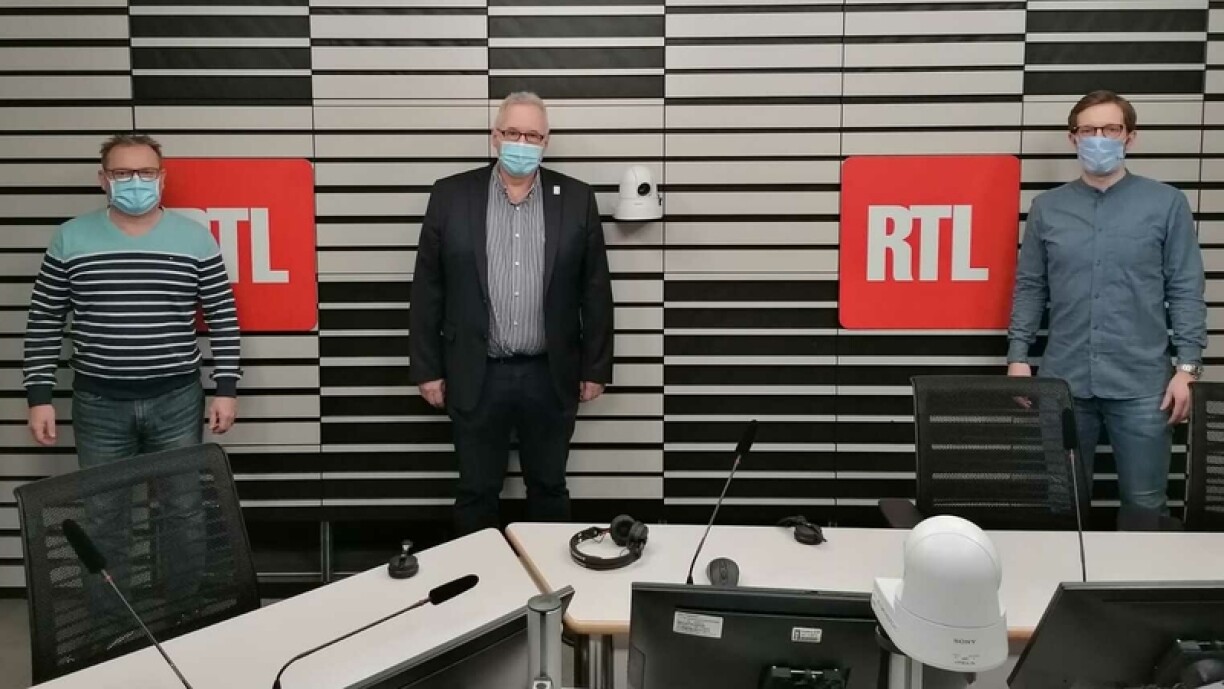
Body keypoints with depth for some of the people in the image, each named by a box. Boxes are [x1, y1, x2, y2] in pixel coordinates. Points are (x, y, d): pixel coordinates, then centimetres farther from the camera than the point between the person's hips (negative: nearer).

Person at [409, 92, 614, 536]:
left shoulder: (576, 199, 0)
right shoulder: (451, 196, -1)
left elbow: (595, 291, 2)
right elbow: (427, 290, 1)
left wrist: (595, 368, 2)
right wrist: (427, 368, -1)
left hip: (550, 377, 1)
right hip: (476, 377, 0)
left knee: (549, 489, 14)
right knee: (476, 493, 11)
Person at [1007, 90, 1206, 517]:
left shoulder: (1166, 203, 2)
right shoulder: (1047, 208, 7)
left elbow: (1186, 291, 0)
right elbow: (1029, 288, 9)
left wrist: (1188, 367, -5)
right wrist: (1018, 356, 1)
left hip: (1141, 384, -1)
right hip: (1064, 381, 2)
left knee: (1144, 504, 7)